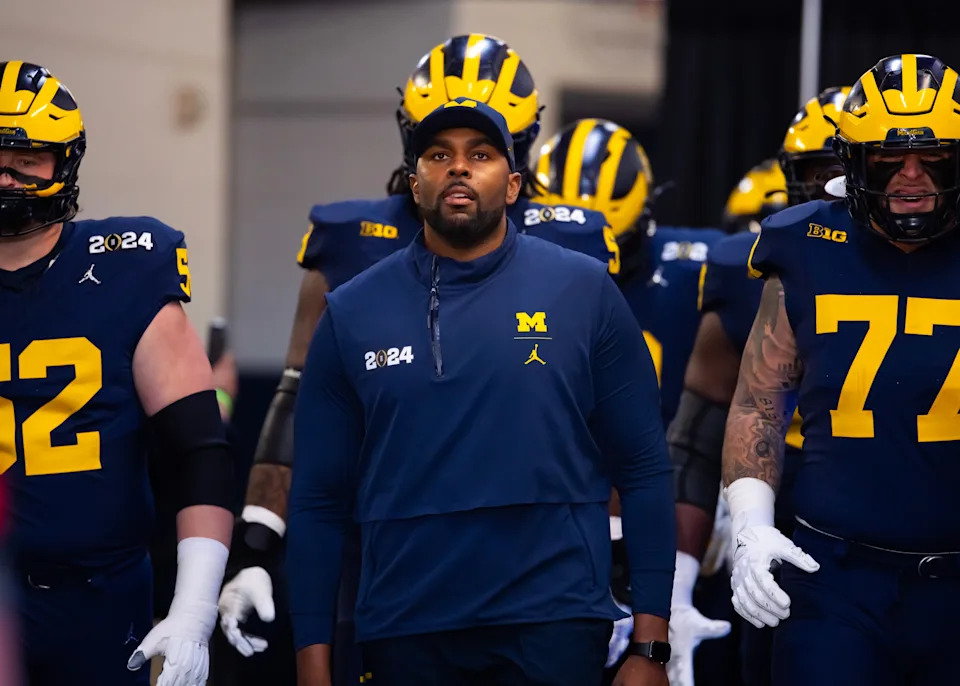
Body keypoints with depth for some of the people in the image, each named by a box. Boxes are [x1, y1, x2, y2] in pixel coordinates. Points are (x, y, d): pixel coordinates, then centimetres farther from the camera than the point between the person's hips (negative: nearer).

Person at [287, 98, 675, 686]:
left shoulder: (582, 291, 3)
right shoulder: (354, 312, 7)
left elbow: (644, 473, 1)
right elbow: (319, 502, 7)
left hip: (553, 627, -2)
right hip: (407, 634, 2)